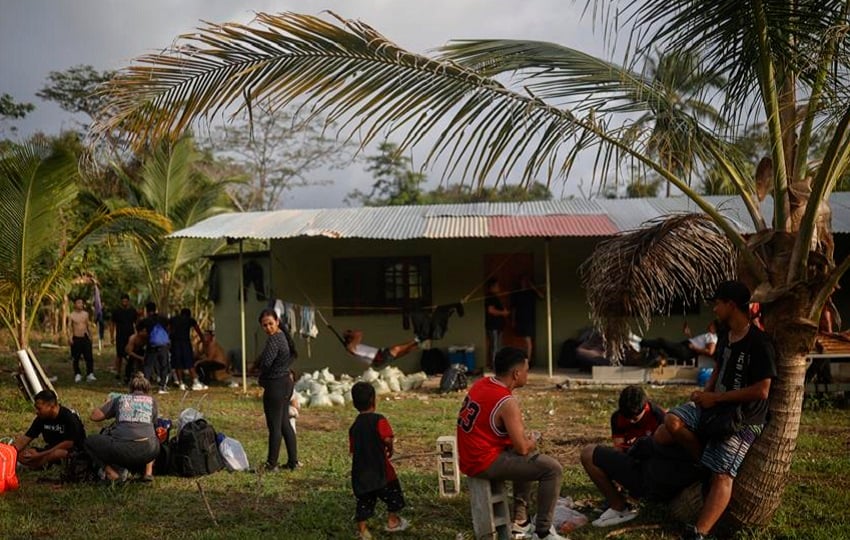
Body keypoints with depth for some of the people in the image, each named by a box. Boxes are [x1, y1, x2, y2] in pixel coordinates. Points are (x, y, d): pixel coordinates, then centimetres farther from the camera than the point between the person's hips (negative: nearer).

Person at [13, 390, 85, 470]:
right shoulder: (41, 418, -1)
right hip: (51, 451, 6)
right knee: (20, 454, -13)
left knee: (57, 453, -40)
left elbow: (68, 443, -25)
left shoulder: (69, 417, -21)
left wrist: (40, 455, -25)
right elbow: (26, 438, 1)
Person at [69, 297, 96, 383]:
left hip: (85, 338, 2)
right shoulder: (72, 315, -2)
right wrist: (71, 337, -9)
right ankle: (77, 374, 17)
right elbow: (70, 327, -1)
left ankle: (90, 374, -3)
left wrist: (90, 336, 11)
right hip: (76, 338, -2)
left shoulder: (86, 314, 6)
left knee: (89, 357, -5)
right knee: (76, 358, 5)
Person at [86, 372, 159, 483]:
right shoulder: (151, 400, 22)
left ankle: (112, 471, 4)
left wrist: (108, 402, 37)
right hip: (148, 451, 2)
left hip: (123, 449, -2)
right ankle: (149, 471, 16)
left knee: (90, 441, 25)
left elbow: (95, 416, 18)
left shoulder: (120, 398, 20)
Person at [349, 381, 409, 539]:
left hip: (360, 471, 5)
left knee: (364, 500, 12)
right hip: (379, 468, -5)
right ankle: (392, 521, 29)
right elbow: (387, 438, -26)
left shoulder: (354, 426, 7)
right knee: (393, 494, 17)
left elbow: (352, 450, 9)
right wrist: (390, 449, -6)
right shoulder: (378, 419, -12)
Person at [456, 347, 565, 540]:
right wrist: (532, 443, 5)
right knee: (552, 469, -8)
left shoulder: (481, 384, 5)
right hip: (486, 463, -9)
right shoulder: (506, 402, -21)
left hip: (470, 458, 9)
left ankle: (520, 520, 33)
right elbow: (521, 448, -18)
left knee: (529, 459, 31)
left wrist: (524, 439, 12)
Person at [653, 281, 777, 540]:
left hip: (742, 418, -7)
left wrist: (716, 398, -17)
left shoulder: (758, 343, -19)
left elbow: (761, 391, -22)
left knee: (722, 475, -19)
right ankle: (705, 460, 1)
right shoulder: (724, 337, 8)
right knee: (672, 422, -20)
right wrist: (706, 394, 2)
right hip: (715, 406, 8)